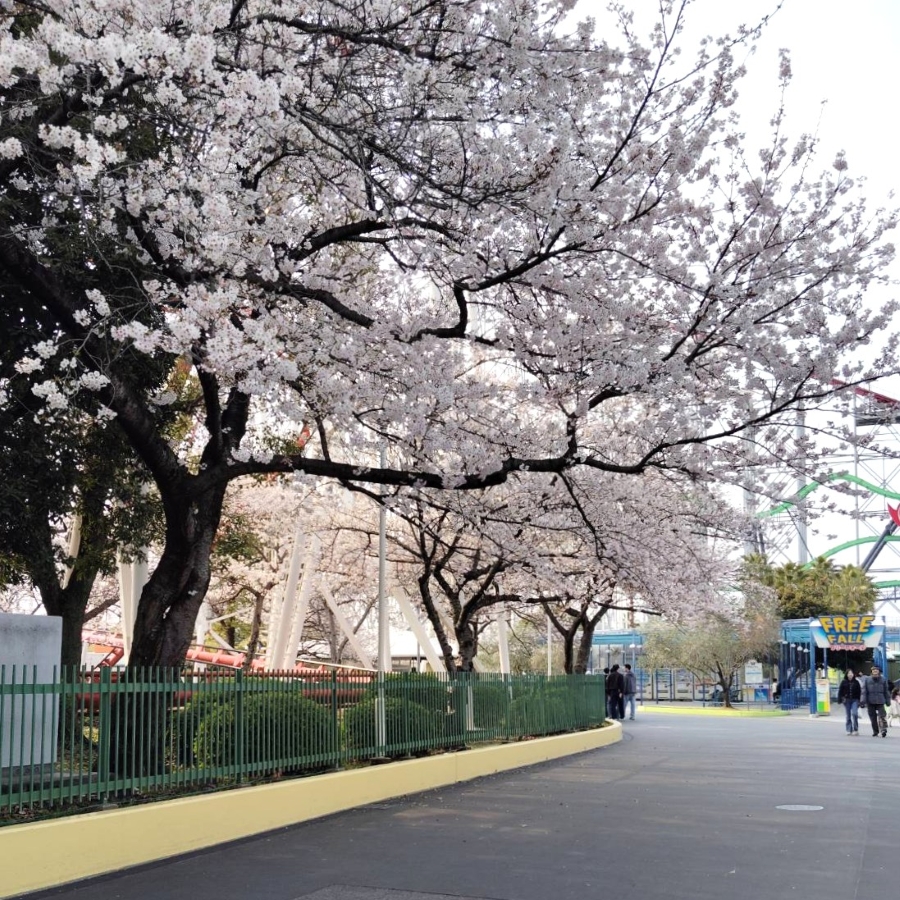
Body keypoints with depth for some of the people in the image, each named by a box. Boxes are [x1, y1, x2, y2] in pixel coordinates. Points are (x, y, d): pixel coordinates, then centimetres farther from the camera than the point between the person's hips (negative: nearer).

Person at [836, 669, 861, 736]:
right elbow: (840, 691, 4)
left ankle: (856, 729, -3)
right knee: (848, 716, 5)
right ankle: (849, 730, 10)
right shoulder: (844, 682, 4)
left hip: (854, 700, -1)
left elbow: (859, 692, 4)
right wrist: (840, 699, -3)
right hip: (847, 700, 1)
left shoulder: (856, 682, 3)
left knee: (854, 713, -15)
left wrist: (859, 701, -1)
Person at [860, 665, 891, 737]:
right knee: (873, 718, 5)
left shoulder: (883, 680, 7)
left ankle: (883, 730, -15)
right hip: (870, 702, 1)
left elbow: (886, 691, 13)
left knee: (882, 716, -13)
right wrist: (863, 701, -7)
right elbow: (864, 691, 1)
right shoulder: (867, 680, 5)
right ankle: (875, 732, 14)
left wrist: (888, 701, 12)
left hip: (880, 702, -1)